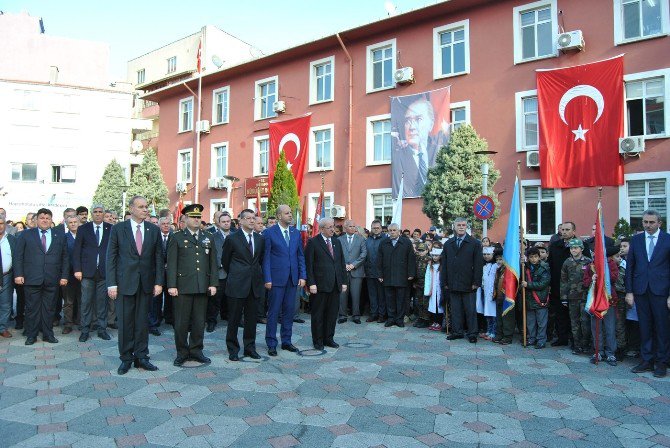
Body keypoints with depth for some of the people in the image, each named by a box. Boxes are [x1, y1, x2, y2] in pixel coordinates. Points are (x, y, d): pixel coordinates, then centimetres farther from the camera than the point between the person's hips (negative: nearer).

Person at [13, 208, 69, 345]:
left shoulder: (60, 235, 9)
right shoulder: (26, 235, 6)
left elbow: (65, 257, 9)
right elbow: (17, 256, 3)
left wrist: (64, 276, 3)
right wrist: (18, 274, -5)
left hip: (52, 280, 1)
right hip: (31, 278, -1)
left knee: (49, 308, 7)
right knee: (32, 308, 5)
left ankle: (48, 334, 18)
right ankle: (31, 335, 17)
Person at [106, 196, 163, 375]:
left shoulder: (154, 230, 5)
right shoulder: (118, 229, -1)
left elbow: (158, 258, 5)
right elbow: (111, 257, -1)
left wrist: (158, 282, 0)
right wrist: (111, 283, -7)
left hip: (146, 283, 2)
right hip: (125, 282, -2)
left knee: (142, 321, 8)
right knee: (125, 322, 5)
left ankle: (141, 357, 19)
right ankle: (126, 358, 19)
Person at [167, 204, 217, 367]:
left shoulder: (208, 237, 12)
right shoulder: (177, 238, 3)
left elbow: (213, 262, 9)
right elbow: (171, 263, -2)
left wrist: (213, 283, 3)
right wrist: (171, 285, -9)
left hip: (203, 286, 3)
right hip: (183, 286, -3)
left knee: (199, 321, 9)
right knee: (181, 321, 4)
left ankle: (196, 350, 22)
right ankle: (182, 352, 18)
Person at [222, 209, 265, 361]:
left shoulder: (260, 239, 8)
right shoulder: (232, 239, -4)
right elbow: (225, 261, 6)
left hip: (255, 285, 4)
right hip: (237, 285, -4)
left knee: (252, 319, 10)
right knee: (234, 319, 5)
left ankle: (250, 347, 22)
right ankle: (233, 349, 18)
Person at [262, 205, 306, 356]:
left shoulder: (296, 233, 10)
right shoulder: (269, 233, -4)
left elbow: (300, 256, 11)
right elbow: (266, 257, -6)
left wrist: (302, 276, 4)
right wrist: (267, 279, -10)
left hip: (293, 279, 5)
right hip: (276, 278, -4)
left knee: (289, 311, 11)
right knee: (274, 312, 3)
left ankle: (286, 341, 24)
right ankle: (271, 344, 14)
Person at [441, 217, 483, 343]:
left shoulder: (475, 243, 2)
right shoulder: (448, 244, 11)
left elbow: (478, 264, -3)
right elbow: (444, 265, 10)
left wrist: (476, 282, -9)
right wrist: (445, 282, 4)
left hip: (468, 284, -3)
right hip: (453, 284, 3)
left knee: (470, 310, 4)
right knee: (455, 309, 7)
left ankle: (472, 333, 14)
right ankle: (457, 332, 17)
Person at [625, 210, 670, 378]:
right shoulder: (636, 240, 7)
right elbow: (630, 266, 7)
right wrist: (629, 291, 2)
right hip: (640, 290, 2)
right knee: (645, 326, 9)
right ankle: (647, 360, 19)